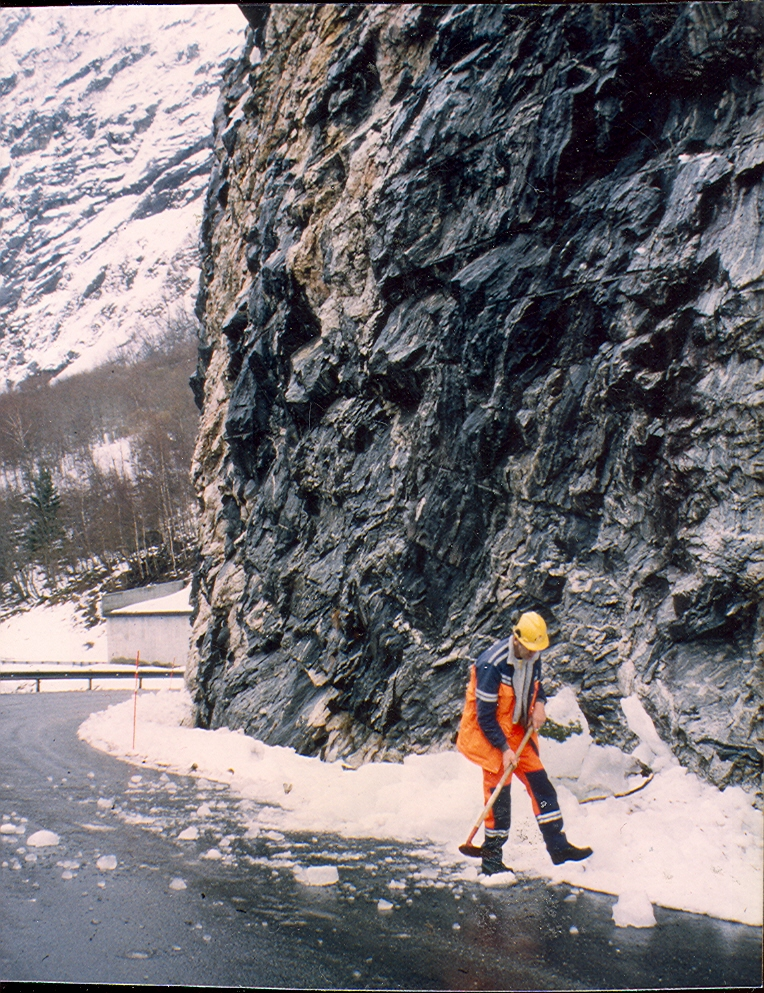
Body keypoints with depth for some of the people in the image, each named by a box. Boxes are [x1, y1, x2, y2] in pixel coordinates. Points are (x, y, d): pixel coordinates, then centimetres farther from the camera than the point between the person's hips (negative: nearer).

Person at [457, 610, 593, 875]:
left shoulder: (532, 657, -4)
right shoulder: (492, 665, -27)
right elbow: (485, 717, -22)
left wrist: (539, 704, -4)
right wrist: (504, 749, -21)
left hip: (518, 732, 7)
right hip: (491, 734, -7)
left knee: (540, 784, 5)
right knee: (498, 793, -4)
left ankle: (558, 846, 15)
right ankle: (491, 858, 9)